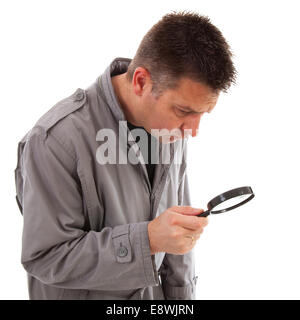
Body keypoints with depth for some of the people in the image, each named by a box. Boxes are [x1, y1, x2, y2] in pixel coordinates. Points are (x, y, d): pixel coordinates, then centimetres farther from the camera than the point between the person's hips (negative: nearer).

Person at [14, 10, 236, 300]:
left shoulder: (170, 126, -8)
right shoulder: (55, 140, -29)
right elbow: (44, 257, -25)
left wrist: (182, 294, 4)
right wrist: (147, 239, -32)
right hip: (82, 294, -5)